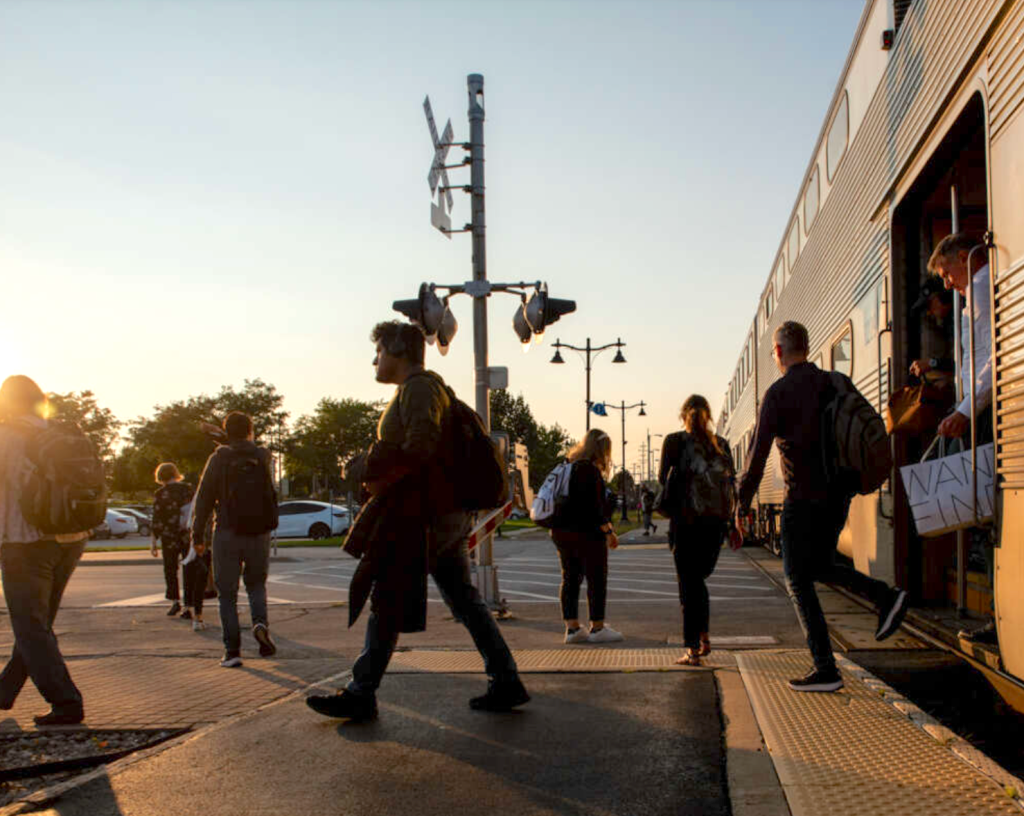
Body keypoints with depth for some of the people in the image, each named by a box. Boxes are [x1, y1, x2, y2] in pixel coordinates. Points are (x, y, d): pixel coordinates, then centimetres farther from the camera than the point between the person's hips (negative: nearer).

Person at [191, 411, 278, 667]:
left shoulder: (219, 458, -3)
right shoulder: (262, 456, 4)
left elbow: (204, 497, -4)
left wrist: (197, 535, 2)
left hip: (228, 532, -2)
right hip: (259, 532, 2)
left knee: (227, 593, 7)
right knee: (256, 583, 20)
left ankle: (232, 650, 2)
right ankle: (260, 622, -8)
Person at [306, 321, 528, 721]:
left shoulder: (418, 387, -10)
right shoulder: (426, 388, 22)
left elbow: (419, 445, -23)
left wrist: (378, 476, -13)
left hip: (416, 512, -10)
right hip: (442, 511, 10)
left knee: (386, 601, -3)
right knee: (463, 597, 9)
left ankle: (361, 695, 4)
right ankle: (506, 681, 10)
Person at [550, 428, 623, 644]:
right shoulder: (589, 469, -14)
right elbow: (594, 505, -19)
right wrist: (608, 531, -14)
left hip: (562, 531, 9)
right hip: (585, 533, -9)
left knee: (570, 578, 10)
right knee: (597, 579, 1)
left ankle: (572, 628, 12)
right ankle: (597, 628, 6)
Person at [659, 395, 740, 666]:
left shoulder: (675, 441, -2)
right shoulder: (721, 444, 9)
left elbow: (665, 477, -10)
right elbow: (732, 483, 6)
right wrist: (734, 524, 8)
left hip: (685, 520, -4)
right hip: (716, 520, 4)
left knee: (689, 582, 2)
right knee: (698, 579, 21)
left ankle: (693, 649, -1)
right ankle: (704, 637, 18)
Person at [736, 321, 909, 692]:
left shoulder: (779, 392, -11)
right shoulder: (833, 383, 7)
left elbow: (759, 451, -14)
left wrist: (743, 502, -6)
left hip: (804, 498, -7)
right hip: (838, 493, 7)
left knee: (799, 582, 3)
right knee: (819, 566, 25)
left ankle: (825, 670, 1)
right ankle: (885, 595, 4)